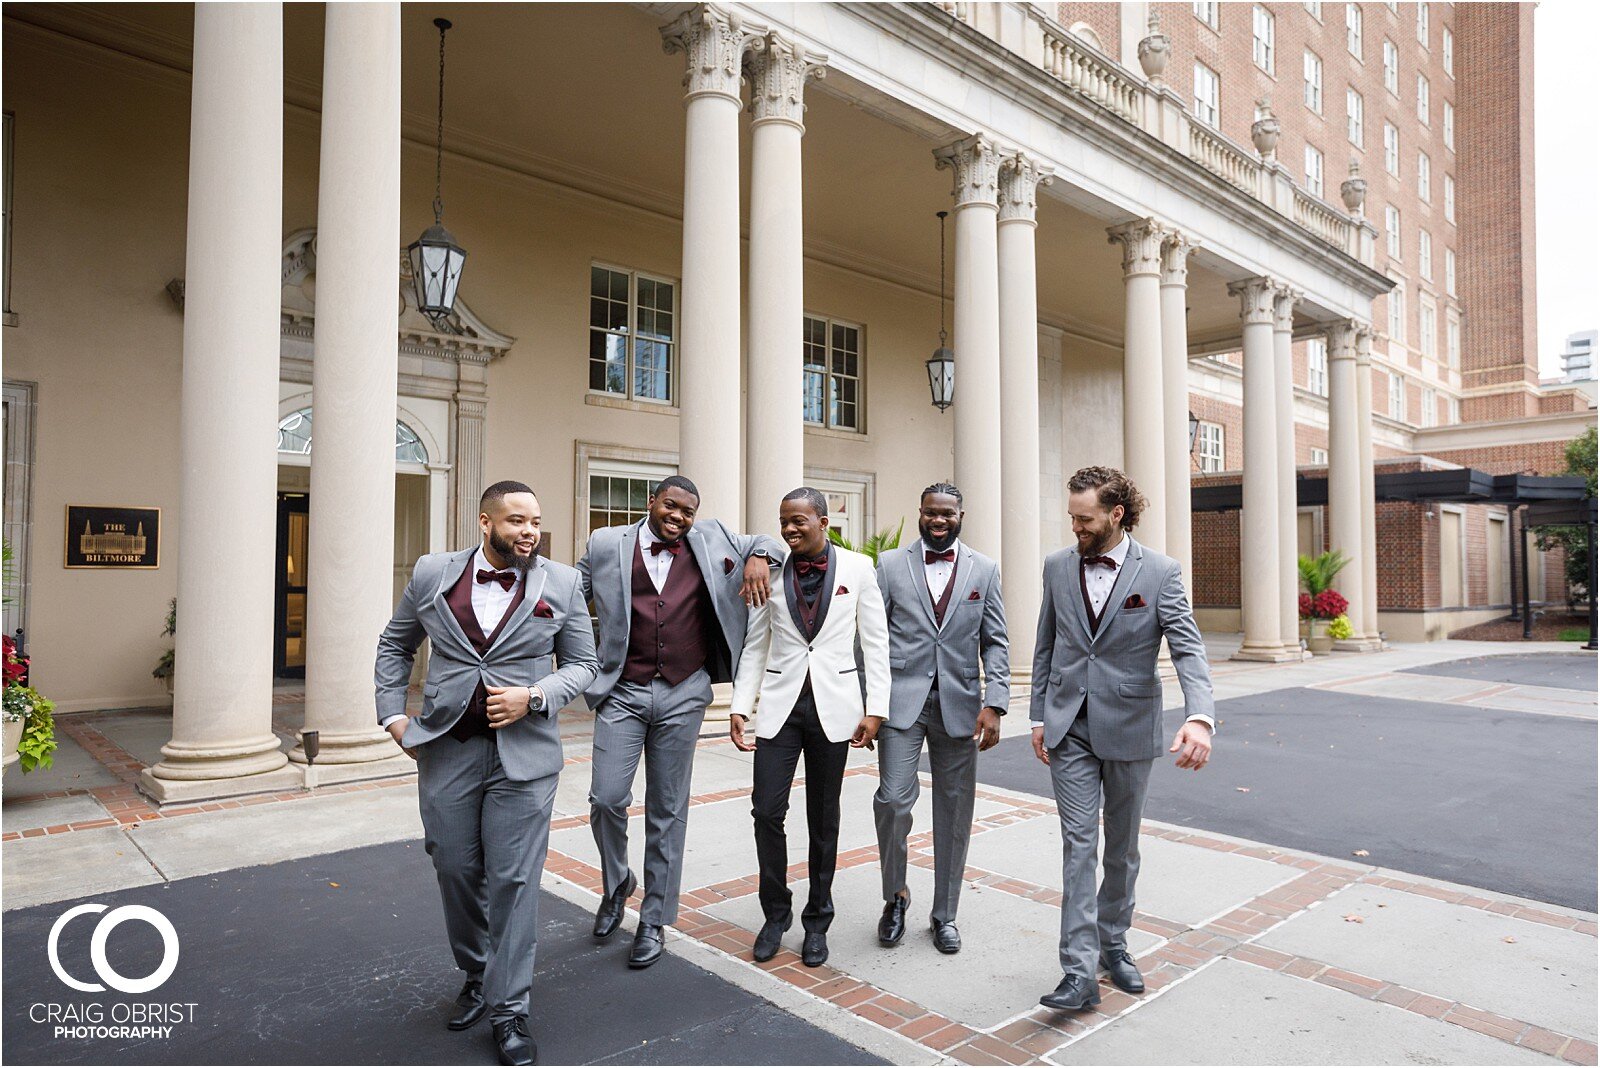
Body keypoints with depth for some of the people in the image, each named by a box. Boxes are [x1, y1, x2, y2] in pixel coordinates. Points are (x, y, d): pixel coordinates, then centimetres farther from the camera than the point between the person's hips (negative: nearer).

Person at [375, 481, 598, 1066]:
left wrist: (534, 696, -11)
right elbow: (394, 645, 15)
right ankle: (475, 974, 38)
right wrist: (393, 714, 6)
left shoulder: (561, 584, -2)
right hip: (447, 748, 2)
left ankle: (509, 1010, 17)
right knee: (456, 870, 13)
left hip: (523, 751, -2)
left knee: (513, 880, 1)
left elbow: (582, 663, 5)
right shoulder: (432, 574, 2)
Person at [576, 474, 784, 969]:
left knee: (667, 809, 9)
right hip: (623, 692, 0)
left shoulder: (711, 540, 5)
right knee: (607, 798, -5)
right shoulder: (606, 545, 3)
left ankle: (654, 919, 25)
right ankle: (617, 885, 27)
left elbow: (767, 542, 16)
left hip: (683, 696, 1)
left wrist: (760, 558, -7)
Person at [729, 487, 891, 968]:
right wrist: (740, 706, 1)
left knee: (824, 818, 9)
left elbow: (876, 642, 0)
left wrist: (875, 709, -5)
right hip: (780, 703, 1)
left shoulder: (857, 567, -2)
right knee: (767, 810, -3)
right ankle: (776, 913, 20)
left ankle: (817, 921, 27)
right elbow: (754, 646, 7)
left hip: (834, 705, -1)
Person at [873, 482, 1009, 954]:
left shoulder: (984, 570, 7)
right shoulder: (890, 565, 3)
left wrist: (994, 705, -6)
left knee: (954, 811, 9)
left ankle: (944, 915, 27)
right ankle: (896, 894, 18)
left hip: (959, 705, 2)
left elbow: (995, 644, 4)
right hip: (902, 701, -1)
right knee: (893, 799, -10)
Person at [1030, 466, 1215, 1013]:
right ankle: (1079, 971, 0)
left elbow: (1188, 648, -17)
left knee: (1123, 845, 15)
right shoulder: (1058, 566, 0)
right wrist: (1039, 716, 6)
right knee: (1078, 842, -3)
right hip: (1069, 728, 1)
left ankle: (1113, 943, 34)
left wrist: (1200, 717, -33)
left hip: (1128, 727, -1)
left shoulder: (1159, 572, -9)